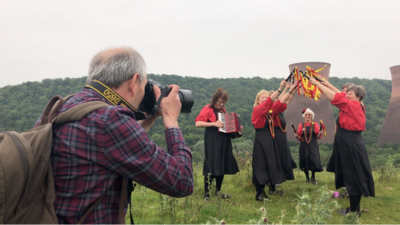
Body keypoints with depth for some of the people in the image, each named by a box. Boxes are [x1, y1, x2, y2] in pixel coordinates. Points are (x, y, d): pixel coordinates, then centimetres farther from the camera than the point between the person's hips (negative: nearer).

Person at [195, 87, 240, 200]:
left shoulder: (222, 110, 15)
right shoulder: (208, 109, -8)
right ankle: (206, 195, -1)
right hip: (213, 143, -8)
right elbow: (198, 123, -20)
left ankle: (218, 191, 26)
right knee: (211, 168, -9)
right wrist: (214, 124, -26)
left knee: (222, 166, 12)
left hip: (224, 142, 8)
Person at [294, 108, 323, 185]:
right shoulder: (301, 125, 8)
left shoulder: (315, 124, 7)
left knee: (314, 160, -12)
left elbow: (318, 136, 2)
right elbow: (299, 137, 8)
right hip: (303, 146, 1)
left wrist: (319, 134, -18)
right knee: (304, 161, 2)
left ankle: (313, 177, 8)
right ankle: (307, 177, 21)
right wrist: (297, 136, -12)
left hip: (313, 146, -1)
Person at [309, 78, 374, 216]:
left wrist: (317, 83, -11)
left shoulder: (353, 105, -15)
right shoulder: (356, 106, 10)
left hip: (351, 144, -9)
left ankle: (354, 210, 8)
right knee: (352, 176, 15)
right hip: (349, 143, 9)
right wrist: (327, 84, 18)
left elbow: (334, 96, -18)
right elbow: (341, 95, 18)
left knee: (353, 177, -2)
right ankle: (355, 207, 25)